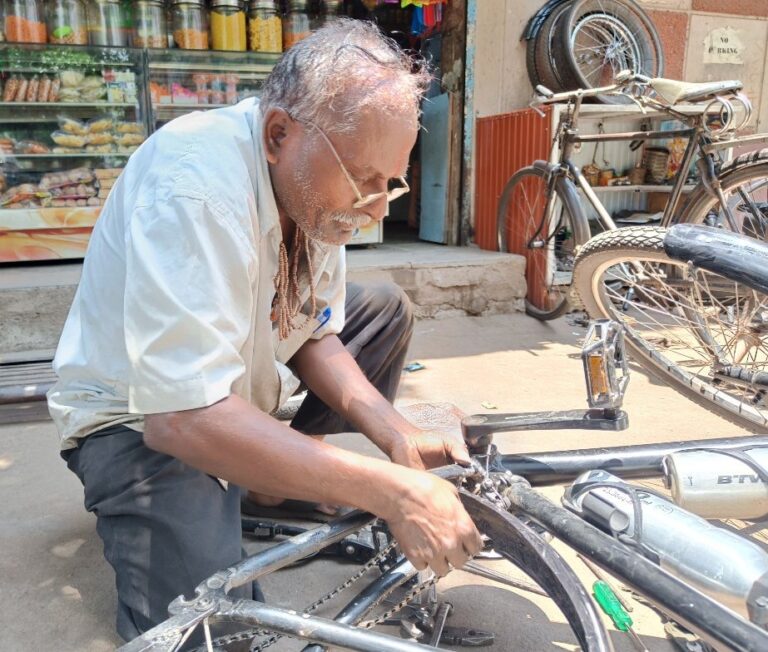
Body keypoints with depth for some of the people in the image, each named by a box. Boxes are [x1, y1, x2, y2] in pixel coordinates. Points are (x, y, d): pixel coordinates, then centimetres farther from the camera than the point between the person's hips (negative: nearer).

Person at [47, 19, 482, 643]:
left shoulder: (319, 180, -10)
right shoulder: (193, 188, -35)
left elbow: (315, 336, -2)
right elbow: (183, 417, -41)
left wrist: (398, 435, -18)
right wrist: (390, 491, -39)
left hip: (239, 391, 8)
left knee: (386, 311, 2)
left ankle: (287, 476, 4)